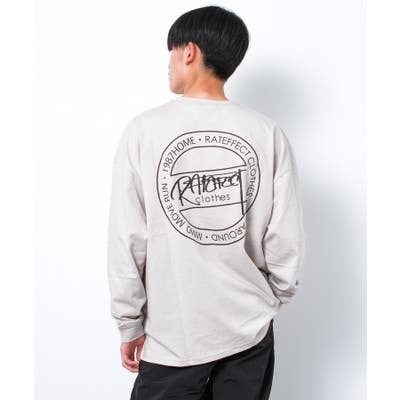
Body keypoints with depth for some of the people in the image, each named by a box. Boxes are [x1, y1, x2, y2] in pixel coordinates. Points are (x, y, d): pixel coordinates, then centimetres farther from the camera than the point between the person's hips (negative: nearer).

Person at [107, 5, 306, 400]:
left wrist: (129, 325, 2)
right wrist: (275, 297, 13)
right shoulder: (268, 133, -7)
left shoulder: (144, 130, -11)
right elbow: (286, 238, -5)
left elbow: (127, 242, -9)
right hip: (251, 333, 2)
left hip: (173, 338, -2)